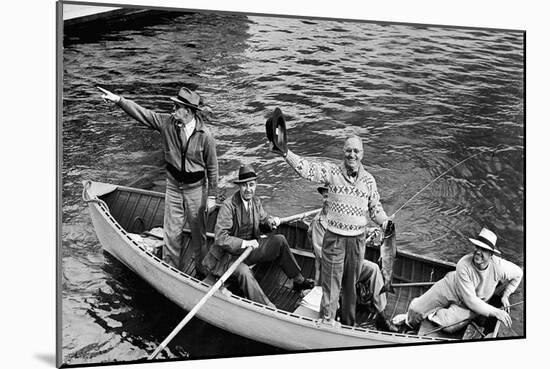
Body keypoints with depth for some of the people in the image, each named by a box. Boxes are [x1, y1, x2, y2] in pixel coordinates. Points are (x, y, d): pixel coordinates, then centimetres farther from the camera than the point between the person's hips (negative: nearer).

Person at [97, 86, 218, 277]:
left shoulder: (204, 136, -16)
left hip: (196, 189, -3)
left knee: (198, 232, 10)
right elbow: (141, 113, -5)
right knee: (171, 232, 10)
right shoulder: (167, 122, -7)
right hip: (173, 187, 3)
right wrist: (118, 99, -18)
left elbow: (212, 167, -8)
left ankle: (202, 270, 29)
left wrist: (212, 196, -4)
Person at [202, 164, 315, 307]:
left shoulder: (256, 202, 1)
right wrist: (244, 243, -33)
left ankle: (298, 280, 6)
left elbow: (263, 220, 17)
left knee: (279, 240, -3)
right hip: (228, 255, -7)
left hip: (249, 249, 7)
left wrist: (270, 221, -7)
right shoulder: (228, 205, -21)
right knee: (243, 272, -35)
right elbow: (220, 238, -26)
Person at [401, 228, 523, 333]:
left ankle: (433, 314, 6)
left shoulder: (499, 266, -28)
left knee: (448, 326, -28)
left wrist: (505, 295, -7)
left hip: (477, 302, 1)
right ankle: (410, 317, 32)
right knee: (416, 309, -6)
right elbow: (470, 301, -30)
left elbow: (518, 274, -3)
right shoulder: (463, 265, -33)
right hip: (450, 287, -1)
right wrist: (495, 312, -31)